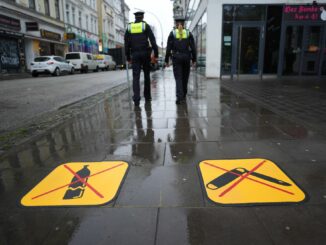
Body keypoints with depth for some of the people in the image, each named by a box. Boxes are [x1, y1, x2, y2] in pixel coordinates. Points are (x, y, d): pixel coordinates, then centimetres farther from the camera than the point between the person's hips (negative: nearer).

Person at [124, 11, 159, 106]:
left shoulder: (129, 27, 9)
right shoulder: (146, 25, 3)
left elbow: (126, 44, 7)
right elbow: (153, 41, -6)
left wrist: (128, 58, 12)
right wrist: (156, 54, -4)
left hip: (134, 55, 1)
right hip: (145, 53, -1)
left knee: (136, 77, -4)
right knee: (146, 75, 13)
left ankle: (136, 99, -18)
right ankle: (147, 96, 20)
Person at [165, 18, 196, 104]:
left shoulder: (172, 33, 2)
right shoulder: (189, 33, 5)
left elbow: (168, 48, -3)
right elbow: (193, 48, 0)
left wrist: (166, 60, 1)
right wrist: (194, 60, 5)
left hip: (176, 58, -1)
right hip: (186, 57, 2)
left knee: (178, 78, -2)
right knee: (185, 77, 14)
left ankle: (179, 97, -16)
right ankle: (183, 96, 26)